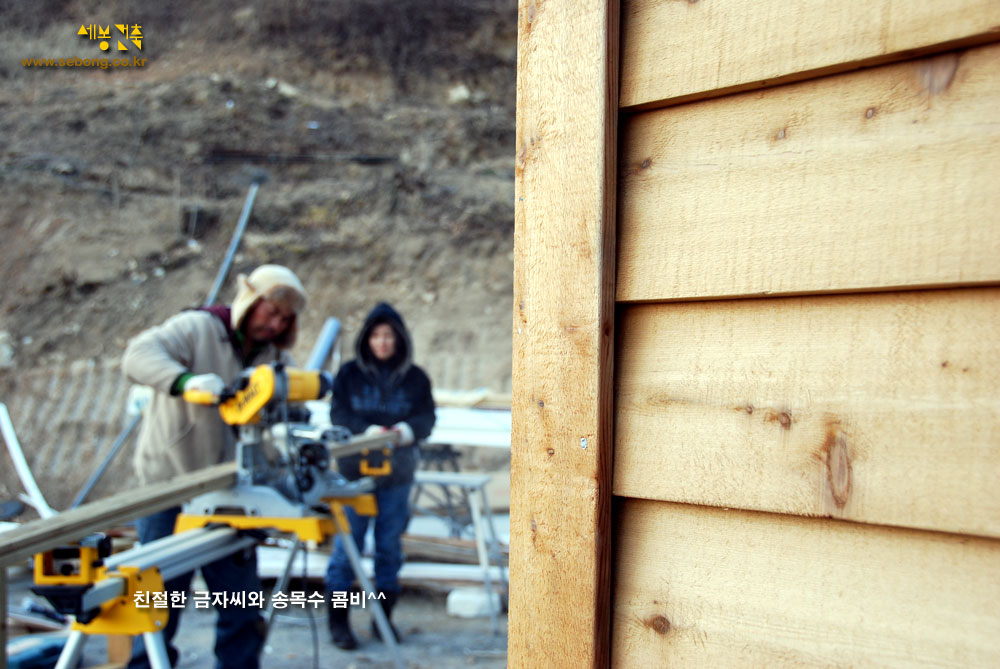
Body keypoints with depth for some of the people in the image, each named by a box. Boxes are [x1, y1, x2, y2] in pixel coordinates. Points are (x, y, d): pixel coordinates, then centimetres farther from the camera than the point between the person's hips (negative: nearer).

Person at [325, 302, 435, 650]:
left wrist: (409, 429, -26)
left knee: (390, 546, 10)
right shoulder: (349, 374, 1)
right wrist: (366, 430, -26)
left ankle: (383, 616, 24)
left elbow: (427, 418, -3)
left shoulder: (415, 378, 3)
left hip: (397, 475, 2)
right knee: (347, 545, 0)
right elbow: (338, 414, -7)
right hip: (355, 471, -1)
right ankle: (338, 620, 12)